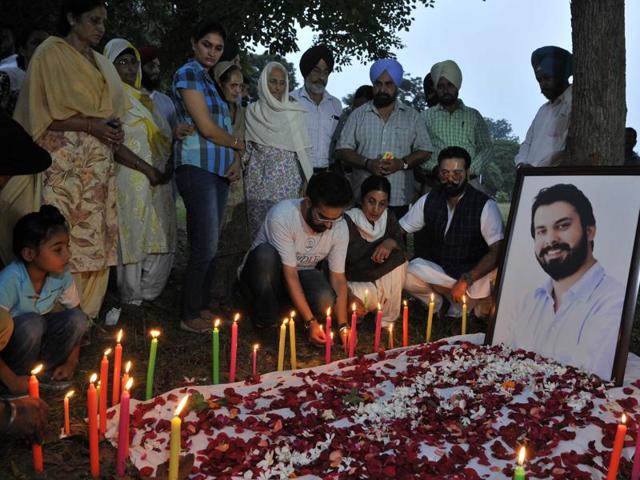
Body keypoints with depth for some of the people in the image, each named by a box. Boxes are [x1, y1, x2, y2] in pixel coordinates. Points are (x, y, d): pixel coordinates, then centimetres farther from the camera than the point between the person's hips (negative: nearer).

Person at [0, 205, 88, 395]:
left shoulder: (61, 277, -15)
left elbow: (77, 321, -1)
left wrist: (71, 362, -7)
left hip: (35, 338, 5)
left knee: (77, 318, -19)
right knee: (31, 323, -34)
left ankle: (43, 369, -1)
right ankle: (18, 375, -9)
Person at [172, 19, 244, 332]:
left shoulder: (209, 80, 22)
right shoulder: (188, 74, -4)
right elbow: (206, 127, -13)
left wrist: (235, 161, 1)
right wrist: (237, 143, 3)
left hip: (219, 171, 8)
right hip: (198, 168, -8)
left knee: (207, 246, 10)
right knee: (206, 246, -7)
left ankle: (201, 307, 19)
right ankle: (189, 315, 5)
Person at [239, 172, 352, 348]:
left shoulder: (340, 228, -16)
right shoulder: (282, 215, -30)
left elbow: (338, 278, -11)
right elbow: (289, 274, -28)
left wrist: (343, 326, -19)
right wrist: (310, 322, -31)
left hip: (302, 273, 3)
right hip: (262, 274, -3)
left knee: (326, 301, -30)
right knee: (266, 253, -38)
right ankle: (265, 318, -15)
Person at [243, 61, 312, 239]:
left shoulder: (294, 112, 4)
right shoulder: (252, 112, 6)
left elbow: (302, 150, 3)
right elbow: (246, 148, 14)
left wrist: (307, 181, -1)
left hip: (288, 180, -1)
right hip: (260, 180, 1)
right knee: (260, 226, 0)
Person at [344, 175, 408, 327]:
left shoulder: (388, 218, -6)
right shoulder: (346, 223, -21)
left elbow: (403, 246, -2)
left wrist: (391, 243, -26)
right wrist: (348, 296, -34)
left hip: (381, 281, 5)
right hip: (355, 284, -4)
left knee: (399, 258, -21)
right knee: (365, 296, -35)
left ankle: (387, 320, -7)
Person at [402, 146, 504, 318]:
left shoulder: (485, 206, -12)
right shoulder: (428, 201, 0)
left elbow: (497, 251, -20)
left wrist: (466, 280, -31)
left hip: (475, 272, -1)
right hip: (436, 269, 2)